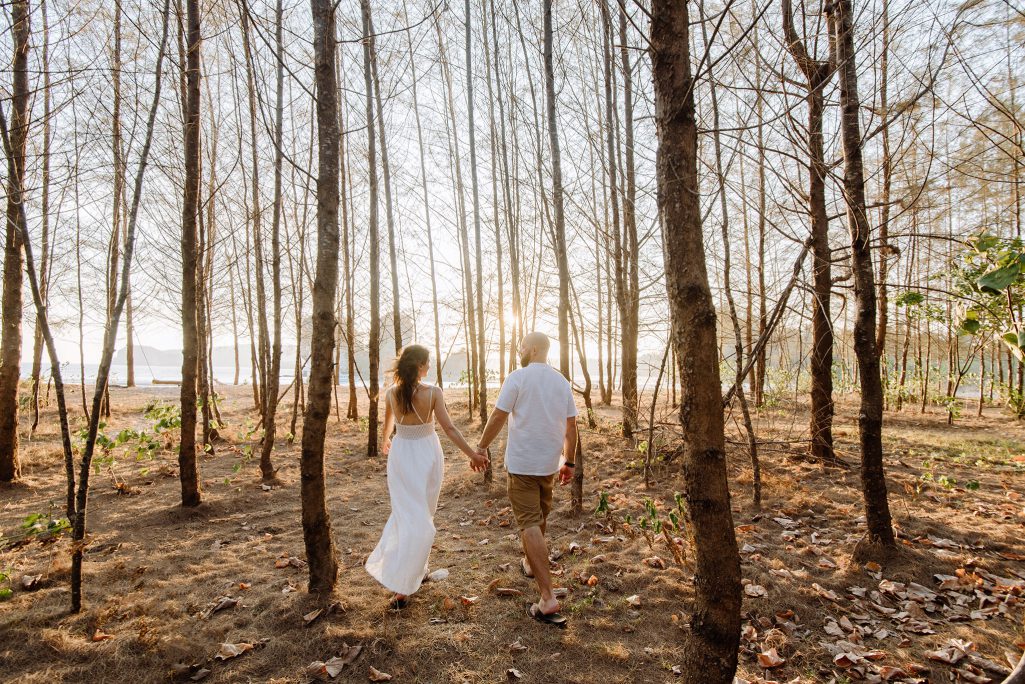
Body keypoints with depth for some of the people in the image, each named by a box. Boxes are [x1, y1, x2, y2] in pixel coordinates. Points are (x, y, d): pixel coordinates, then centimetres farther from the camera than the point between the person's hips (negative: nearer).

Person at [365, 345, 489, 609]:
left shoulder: (391, 393, -5)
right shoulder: (433, 392, -16)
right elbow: (449, 429, -16)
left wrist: (385, 442, 33)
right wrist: (473, 454, -9)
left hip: (400, 455, 3)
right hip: (426, 455, -2)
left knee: (404, 513, 18)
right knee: (422, 517, 11)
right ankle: (402, 587, 14)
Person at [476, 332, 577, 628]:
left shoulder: (517, 378, -11)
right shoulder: (562, 382, 5)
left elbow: (498, 417, -14)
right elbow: (570, 427, 6)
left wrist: (480, 447, -1)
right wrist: (569, 462, 14)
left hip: (522, 462, -6)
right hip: (550, 463, 6)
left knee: (529, 523, -5)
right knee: (540, 517, 24)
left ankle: (548, 598, -9)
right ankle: (530, 564, 46)